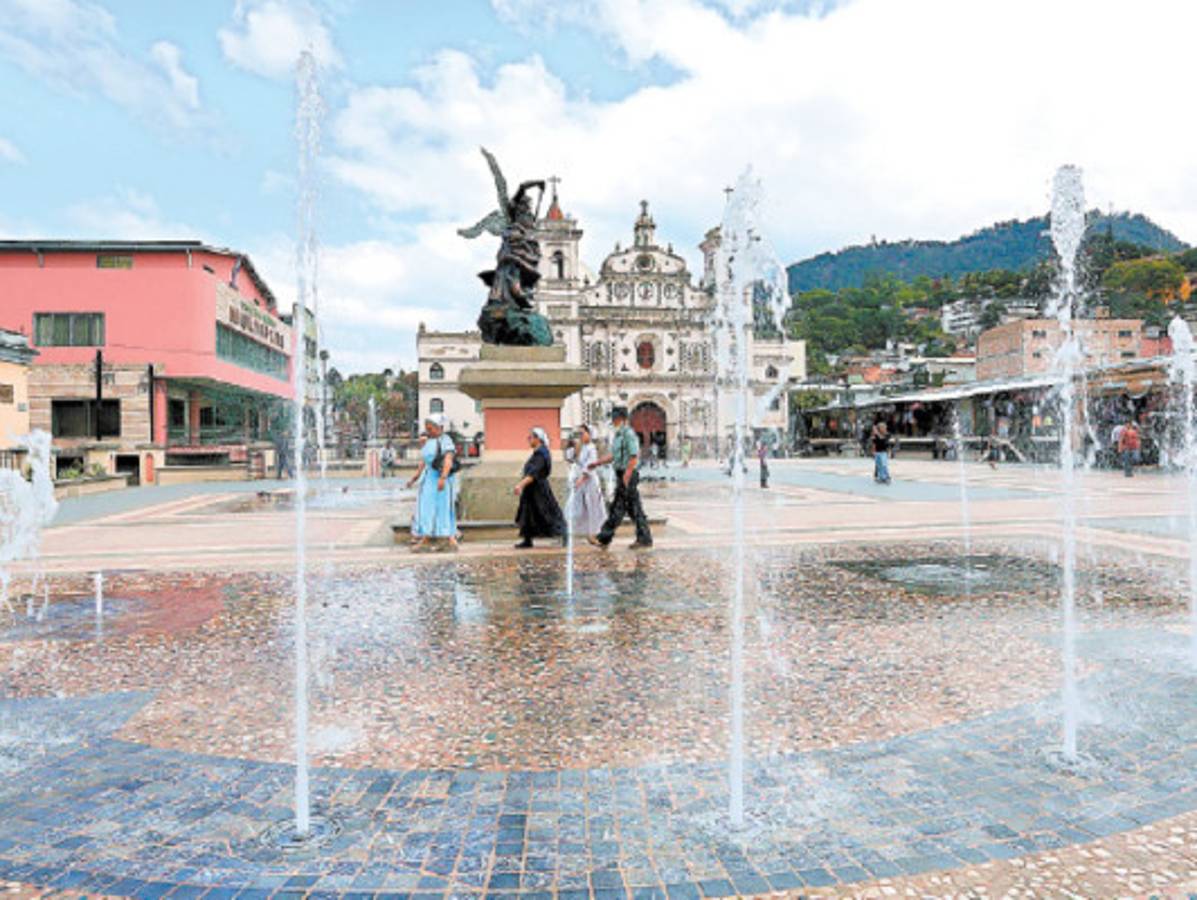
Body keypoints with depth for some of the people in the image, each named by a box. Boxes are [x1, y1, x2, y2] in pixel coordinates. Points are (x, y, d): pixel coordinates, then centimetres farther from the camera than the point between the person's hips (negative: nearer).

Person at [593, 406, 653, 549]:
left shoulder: (629, 434, -13)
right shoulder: (618, 435, 16)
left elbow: (634, 457, -19)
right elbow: (614, 455, 24)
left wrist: (626, 476, -23)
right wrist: (597, 463, 22)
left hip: (628, 475, -10)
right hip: (621, 475, 10)